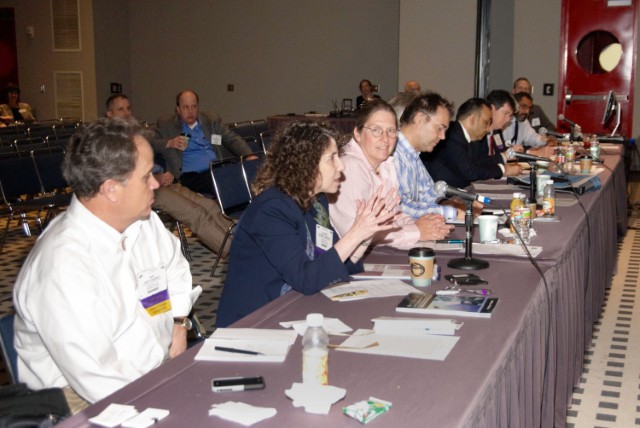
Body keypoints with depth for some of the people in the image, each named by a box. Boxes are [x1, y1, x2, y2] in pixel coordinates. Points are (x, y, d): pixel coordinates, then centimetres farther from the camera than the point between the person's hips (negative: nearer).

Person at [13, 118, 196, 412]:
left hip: (163, 366, 8)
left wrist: (179, 322, 9)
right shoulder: (64, 265, -26)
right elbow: (97, 379, -26)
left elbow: (175, 264, 23)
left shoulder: (144, 222, 1)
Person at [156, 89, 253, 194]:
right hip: (191, 176, -4)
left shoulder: (212, 120, 20)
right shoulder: (165, 124, 13)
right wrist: (169, 143, -10)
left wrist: (249, 156, 0)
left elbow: (233, 140, 17)